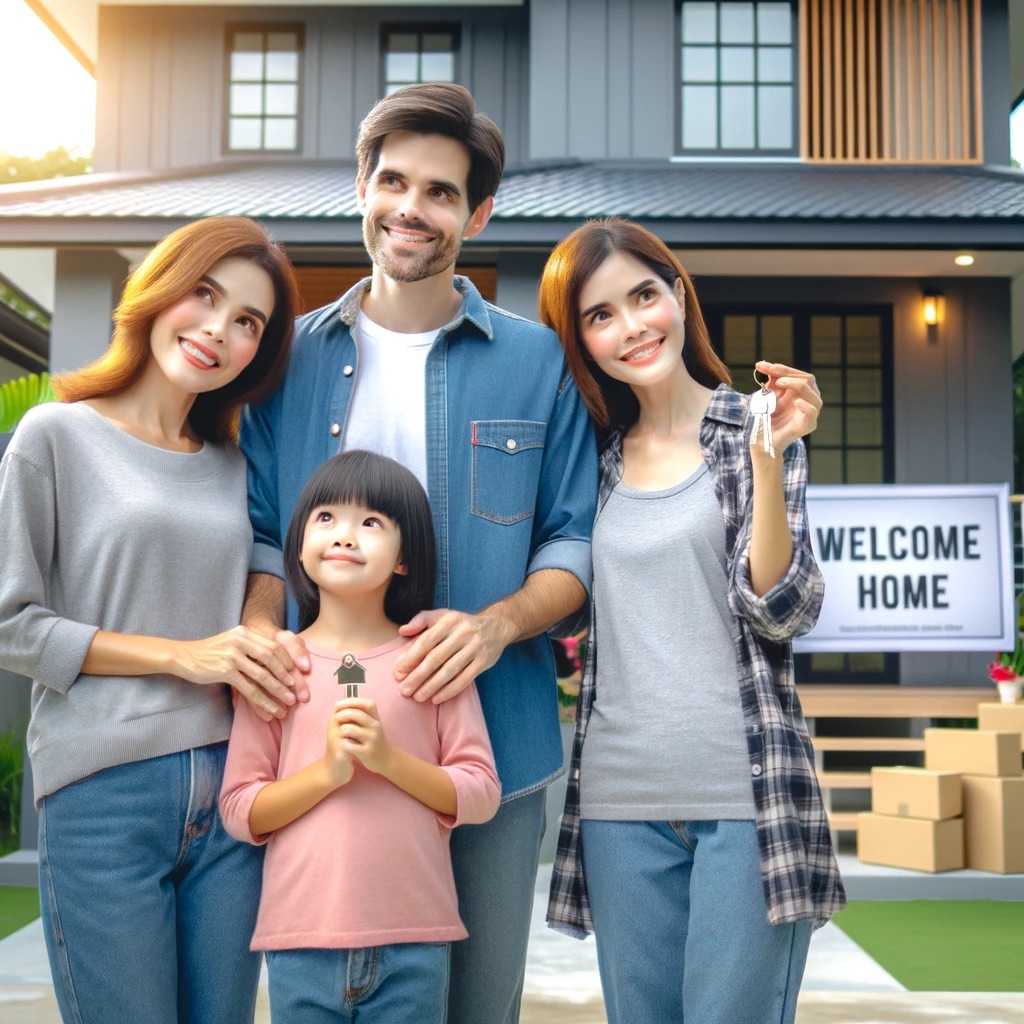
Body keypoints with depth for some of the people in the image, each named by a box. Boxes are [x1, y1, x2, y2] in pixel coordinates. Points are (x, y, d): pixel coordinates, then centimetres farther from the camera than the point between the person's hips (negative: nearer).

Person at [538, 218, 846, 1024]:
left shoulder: (754, 429, 0)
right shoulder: (596, 456, 9)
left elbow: (781, 611, -10)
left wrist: (768, 457, -19)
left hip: (745, 793, -3)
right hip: (621, 799, 4)